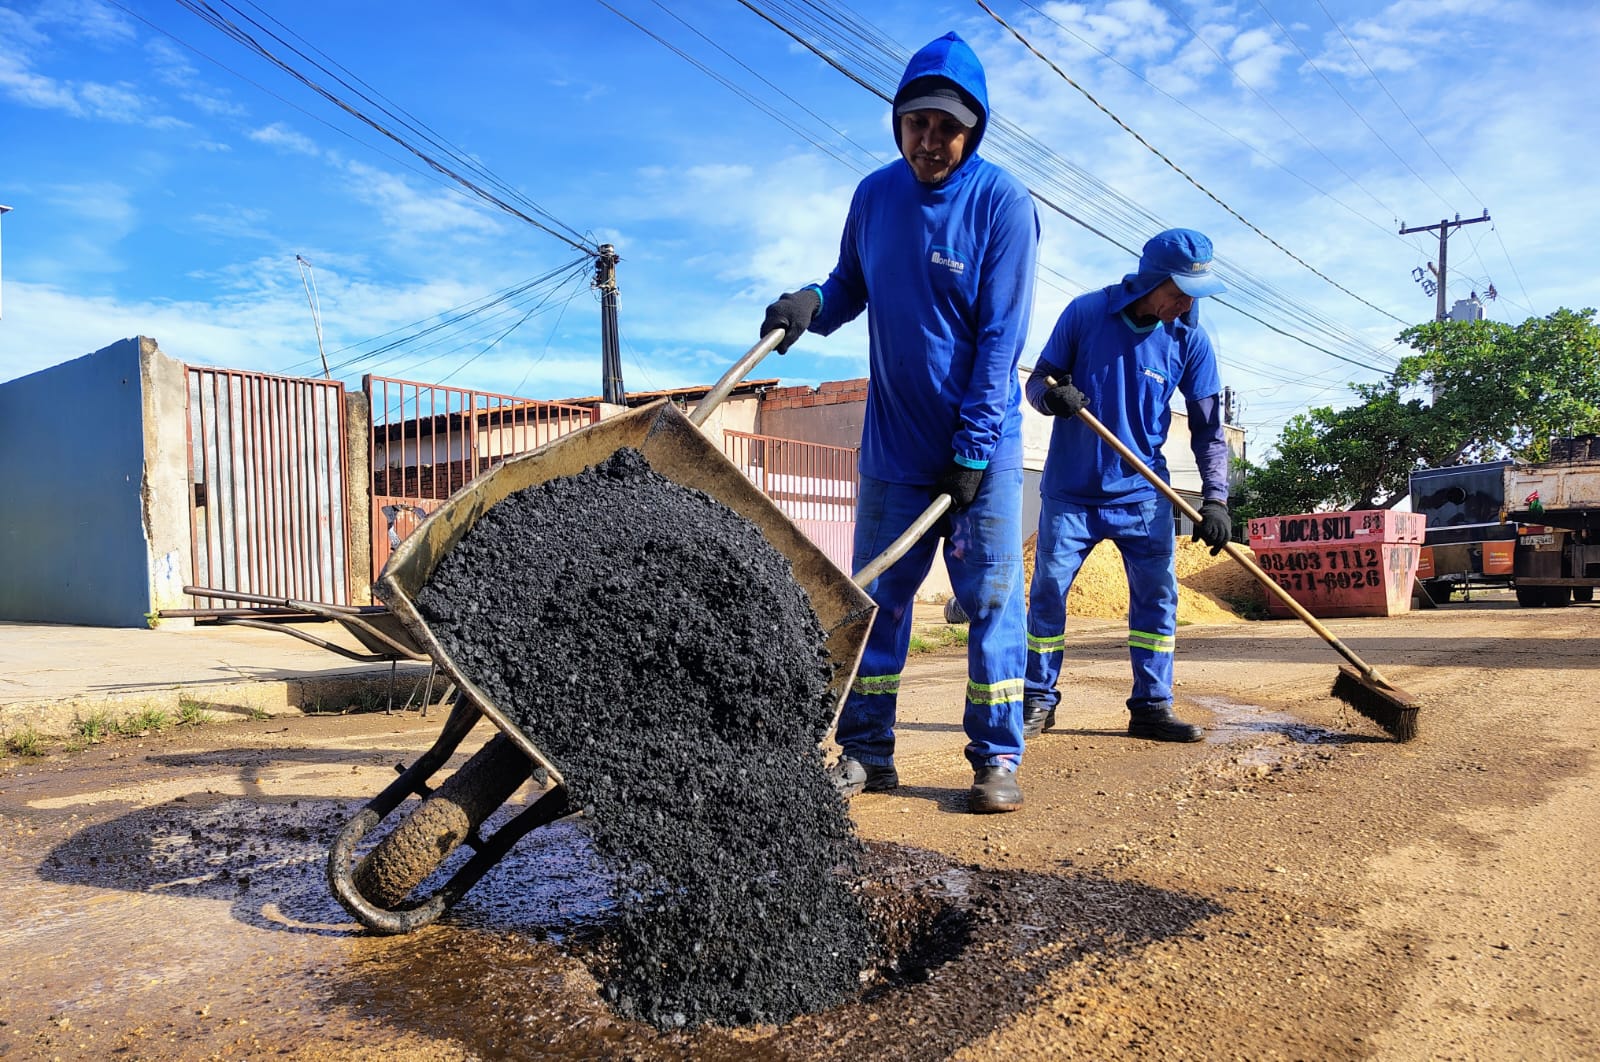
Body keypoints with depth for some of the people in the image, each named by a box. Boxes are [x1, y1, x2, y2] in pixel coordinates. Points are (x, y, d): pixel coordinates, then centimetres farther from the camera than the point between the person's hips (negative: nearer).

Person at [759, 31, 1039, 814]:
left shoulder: (1003, 203, -10)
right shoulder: (874, 195, 2)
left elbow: (1001, 336, -13)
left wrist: (971, 451, -16)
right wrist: (811, 305, -10)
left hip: (982, 445, -4)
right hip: (892, 442, 4)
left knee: (990, 596, 1)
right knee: (876, 596, 6)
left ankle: (996, 757, 13)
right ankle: (865, 752, 17)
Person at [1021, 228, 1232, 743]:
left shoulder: (1190, 339, -4)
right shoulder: (1085, 312, -8)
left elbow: (1207, 426, 0)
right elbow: (1038, 380, -2)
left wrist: (1215, 498, -10)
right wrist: (1052, 396, -26)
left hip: (1143, 494, 2)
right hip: (1070, 490, -1)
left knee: (1158, 593, 0)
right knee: (1048, 590, 0)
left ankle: (1151, 707, 12)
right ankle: (1038, 701, 14)